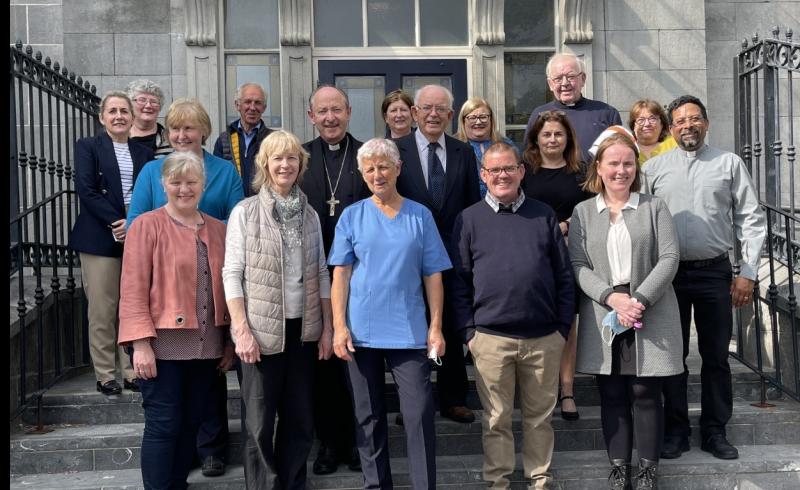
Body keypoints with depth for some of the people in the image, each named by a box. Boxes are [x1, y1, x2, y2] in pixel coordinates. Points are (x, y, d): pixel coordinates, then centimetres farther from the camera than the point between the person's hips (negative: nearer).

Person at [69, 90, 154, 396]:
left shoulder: (144, 153, 14)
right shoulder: (88, 147, 4)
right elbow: (86, 191, -7)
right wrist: (116, 223, -14)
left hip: (137, 237, 3)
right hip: (100, 239, -3)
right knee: (102, 311, 0)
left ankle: (132, 371, 13)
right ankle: (105, 375, 10)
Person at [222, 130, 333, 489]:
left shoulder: (309, 214, 7)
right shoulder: (245, 212, -4)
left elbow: (321, 273, 9)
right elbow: (232, 273, -7)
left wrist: (327, 327, 5)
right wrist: (241, 330, -14)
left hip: (303, 328, 4)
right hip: (261, 329, -4)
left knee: (300, 419, 12)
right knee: (259, 423, 5)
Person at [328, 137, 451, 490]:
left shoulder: (420, 216, 4)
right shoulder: (352, 216, 4)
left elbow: (432, 275, 3)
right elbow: (341, 274, 2)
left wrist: (435, 327, -3)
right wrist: (339, 327, -6)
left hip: (410, 331, -1)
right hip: (361, 332, 1)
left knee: (419, 414, -4)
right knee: (368, 417, 10)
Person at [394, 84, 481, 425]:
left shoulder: (464, 153, 6)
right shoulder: (395, 150, -2)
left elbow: (473, 204, 6)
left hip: (453, 256, 2)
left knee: (453, 330, 11)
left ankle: (453, 400, 25)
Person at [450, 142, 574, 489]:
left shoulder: (543, 216, 7)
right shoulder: (469, 219, 3)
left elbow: (564, 275, 8)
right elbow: (460, 280, 3)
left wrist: (564, 326, 3)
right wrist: (468, 330, -3)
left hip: (544, 338, 1)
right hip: (490, 338, -1)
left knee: (540, 415, 13)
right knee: (496, 417, 9)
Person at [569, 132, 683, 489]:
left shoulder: (654, 207, 6)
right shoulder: (583, 212, 8)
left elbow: (669, 258, -3)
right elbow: (578, 265, 0)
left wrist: (640, 300, -15)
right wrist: (612, 297, -14)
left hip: (650, 317, -1)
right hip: (602, 316, 1)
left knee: (645, 394, 3)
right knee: (612, 395, 7)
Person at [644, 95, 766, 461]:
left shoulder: (729, 163, 4)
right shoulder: (654, 168, 4)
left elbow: (752, 219, 4)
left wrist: (748, 272, -2)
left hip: (715, 272, 0)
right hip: (669, 273, 0)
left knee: (716, 356, 7)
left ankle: (714, 431, 21)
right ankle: (675, 430, 20)